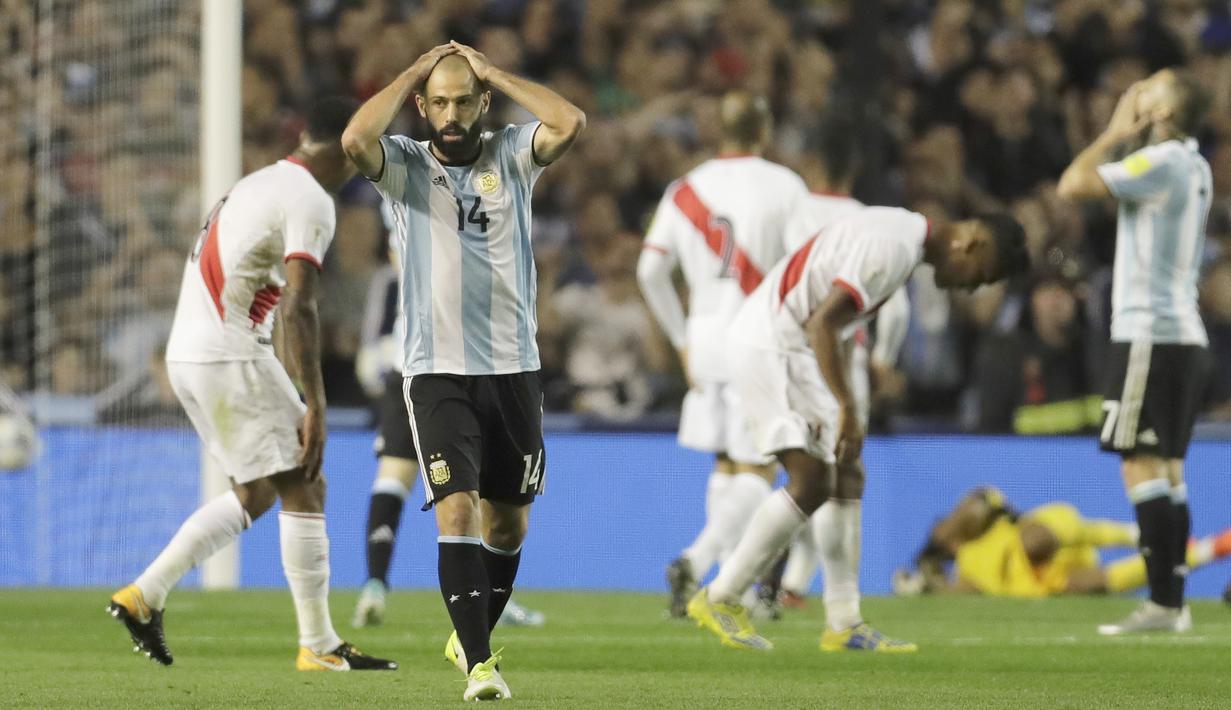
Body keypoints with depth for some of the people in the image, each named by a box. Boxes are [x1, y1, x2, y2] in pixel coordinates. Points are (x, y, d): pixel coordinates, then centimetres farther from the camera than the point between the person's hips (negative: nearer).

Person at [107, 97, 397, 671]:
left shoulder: (257, 185, 19)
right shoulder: (310, 202, -10)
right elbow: (298, 308, -19)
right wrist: (314, 407, -20)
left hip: (186, 355, 9)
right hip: (230, 359, -9)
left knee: (256, 494, 18)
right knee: (303, 490, -2)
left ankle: (144, 596, 15)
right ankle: (319, 646, -1)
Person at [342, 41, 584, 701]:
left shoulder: (510, 155, 4)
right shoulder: (405, 164, 0)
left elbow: (570, 123, -16)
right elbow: (355, 138, -22)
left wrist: (489, 71, -8)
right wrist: (415, 71, -10)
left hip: (512, 367, 3)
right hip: (436, 370, -3)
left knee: (508, 522, 11)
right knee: (457, 509, -17)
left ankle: (470, 638, 34)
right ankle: (479, 665, -19)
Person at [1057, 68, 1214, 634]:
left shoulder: (1161, 161, -13)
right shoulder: (1193, 167, 16)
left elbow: (1072, 185, -15)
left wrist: (1115, 133, -3)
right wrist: (1125, 138, 17)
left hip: (1150, 334, -9)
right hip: (1185, 333, 9)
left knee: (1141, 466, -10)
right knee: (1168, 471, 9)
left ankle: (1161, 603, -15)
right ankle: (1173, 602, 9)